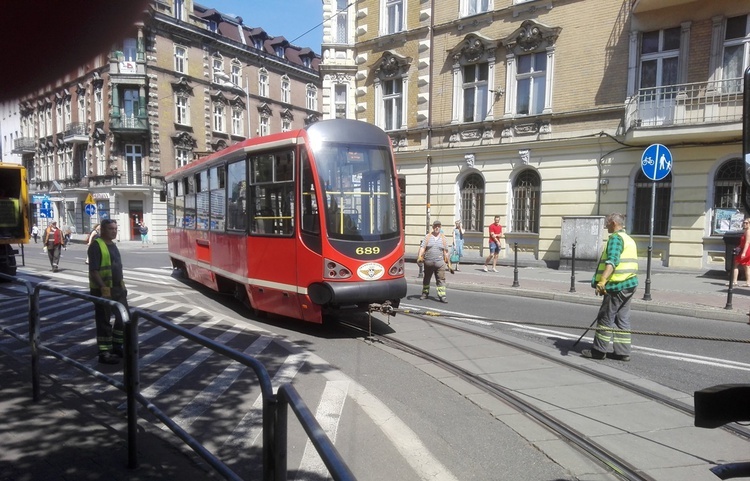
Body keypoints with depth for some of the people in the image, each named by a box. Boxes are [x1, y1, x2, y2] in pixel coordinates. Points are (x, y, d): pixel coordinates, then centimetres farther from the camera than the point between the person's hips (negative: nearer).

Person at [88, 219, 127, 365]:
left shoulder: (113, 245, 14)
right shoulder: (96, 245, -13)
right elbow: (93, 271, -20)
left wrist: (122, 285, 18)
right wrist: (104, 288, -25)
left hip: (117, 288, 9)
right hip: (102, 290, -9)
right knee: (104, 321, -1)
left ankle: (116, 346, 27)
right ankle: (104, 353, 9)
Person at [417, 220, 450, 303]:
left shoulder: (443, 238, 8)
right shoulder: (428, 237, 5)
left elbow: (445, 251, 11)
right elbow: (422, 247, -2)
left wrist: (446, 261, 10)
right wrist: (420, 256, -15)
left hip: (439, 262, 0)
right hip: (428, 262, 0)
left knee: (441, 279, -5)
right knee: (426, 278, 13)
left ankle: (442, 296, -4)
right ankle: (425, 293, 28)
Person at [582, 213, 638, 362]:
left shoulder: (616, 238, -12)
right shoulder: (629, 239, 20)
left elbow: (612, 262, -27)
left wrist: (602, 281, -36)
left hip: (618, 285, -10)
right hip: (630, 284, 10)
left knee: (605, 317, -2)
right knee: (622, 318, 12)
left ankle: (599, 350, 4)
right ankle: (622, 352, 14)